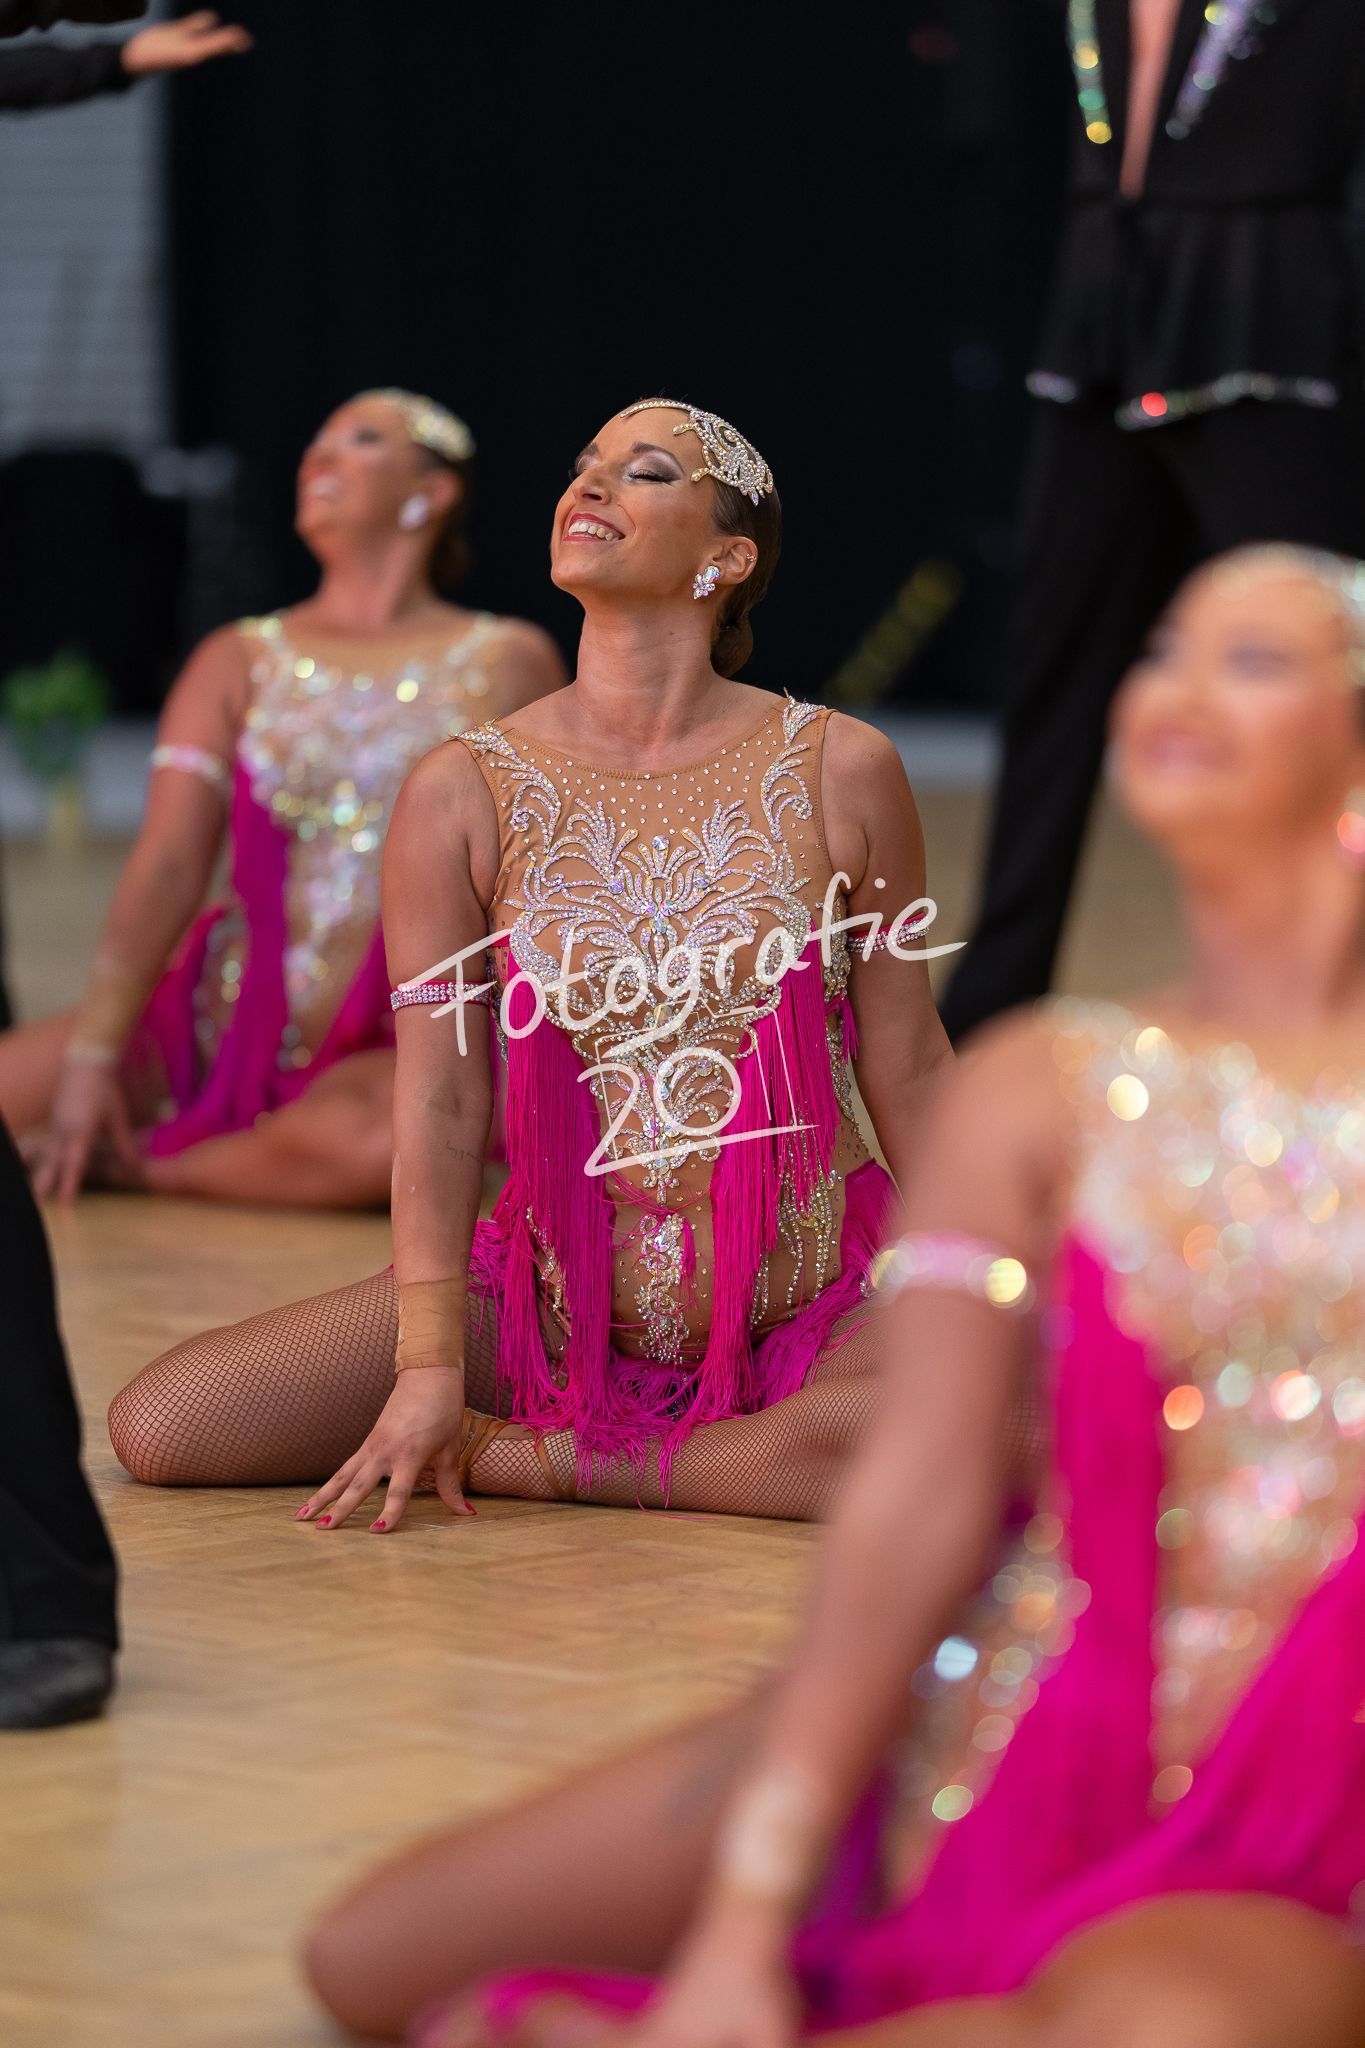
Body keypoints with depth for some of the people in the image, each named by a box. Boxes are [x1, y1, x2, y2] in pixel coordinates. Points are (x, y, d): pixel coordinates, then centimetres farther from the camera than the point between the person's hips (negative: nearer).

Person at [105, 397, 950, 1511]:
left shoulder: (841, 772, -3)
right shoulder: (464, 795, -3)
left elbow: (911, 1068, 4)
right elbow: (442, 1106, -7)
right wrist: (429, 1368, -15)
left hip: (813, 1306, 0)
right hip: (558, 1311, 1)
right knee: (156, 1427, -13)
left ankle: (542, 1459, -13)